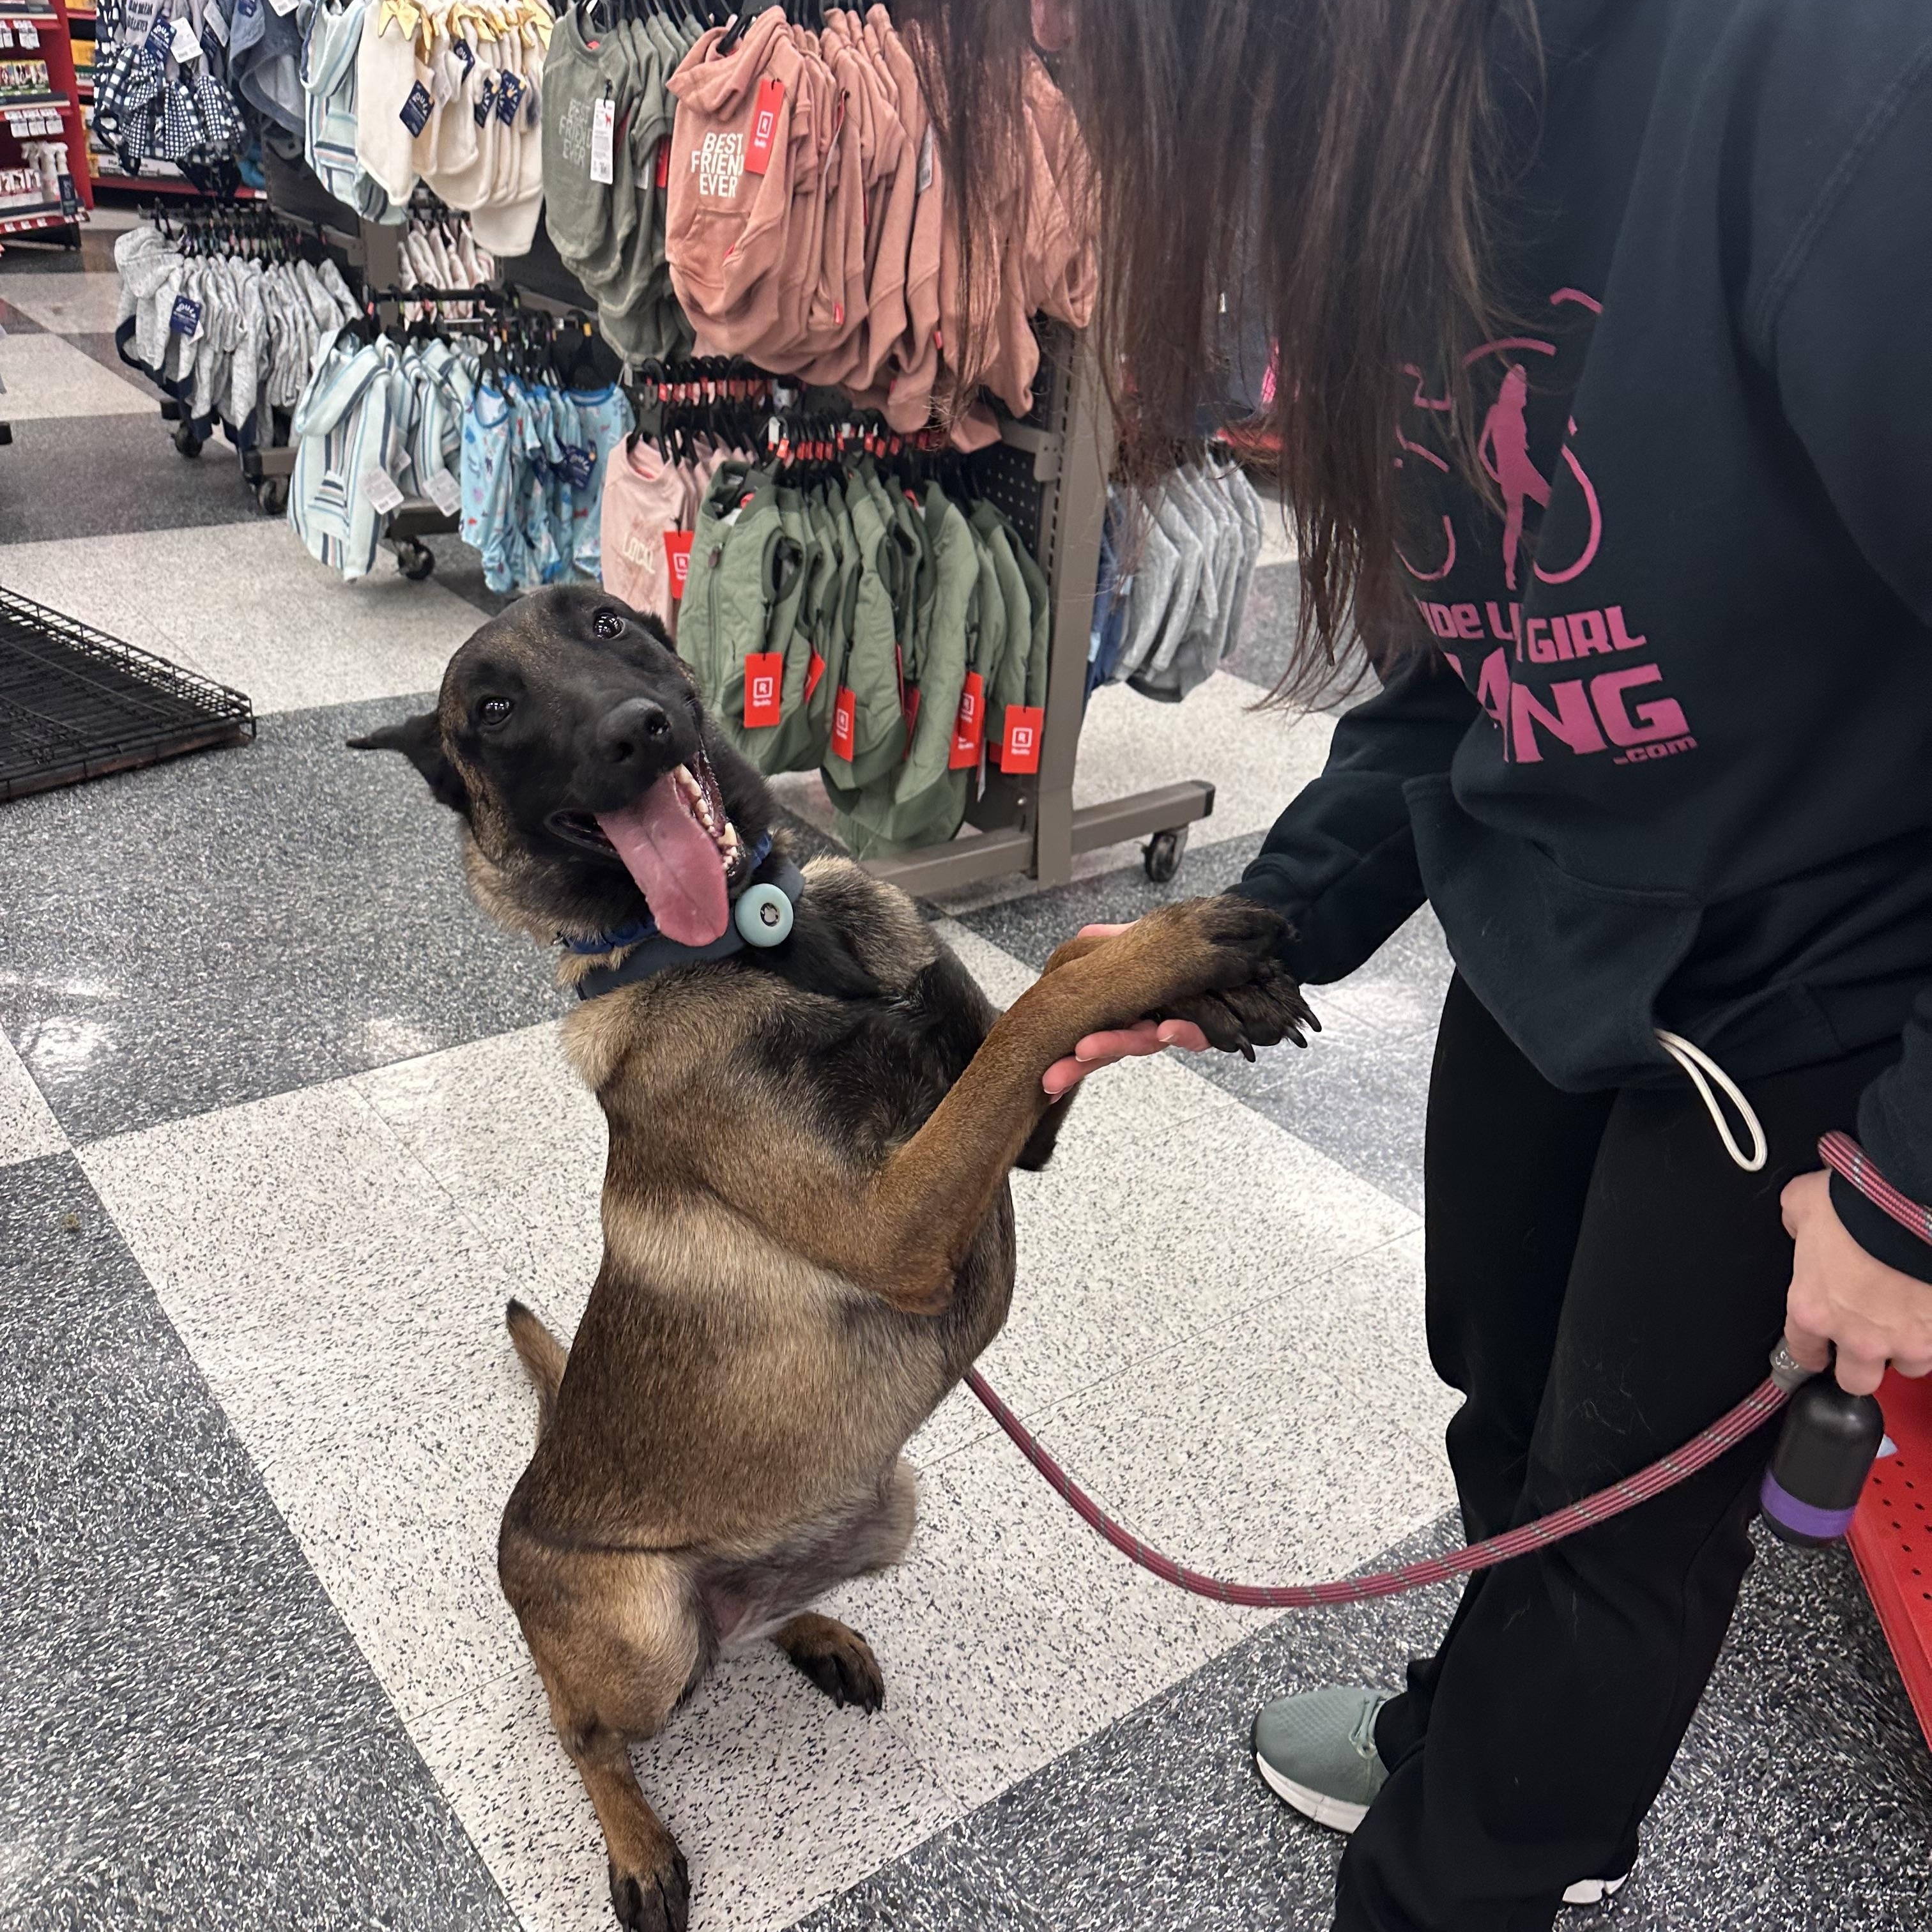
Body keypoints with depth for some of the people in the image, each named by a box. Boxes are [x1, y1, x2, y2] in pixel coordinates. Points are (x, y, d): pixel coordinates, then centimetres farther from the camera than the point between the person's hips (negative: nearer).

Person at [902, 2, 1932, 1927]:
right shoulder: (1367, 162, -4)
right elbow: (1448, 661, 3)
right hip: (1544, 922, 6)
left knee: (1637, 1482, 13)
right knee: (1503, 1393, 22)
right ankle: (1485, 1738, 52)